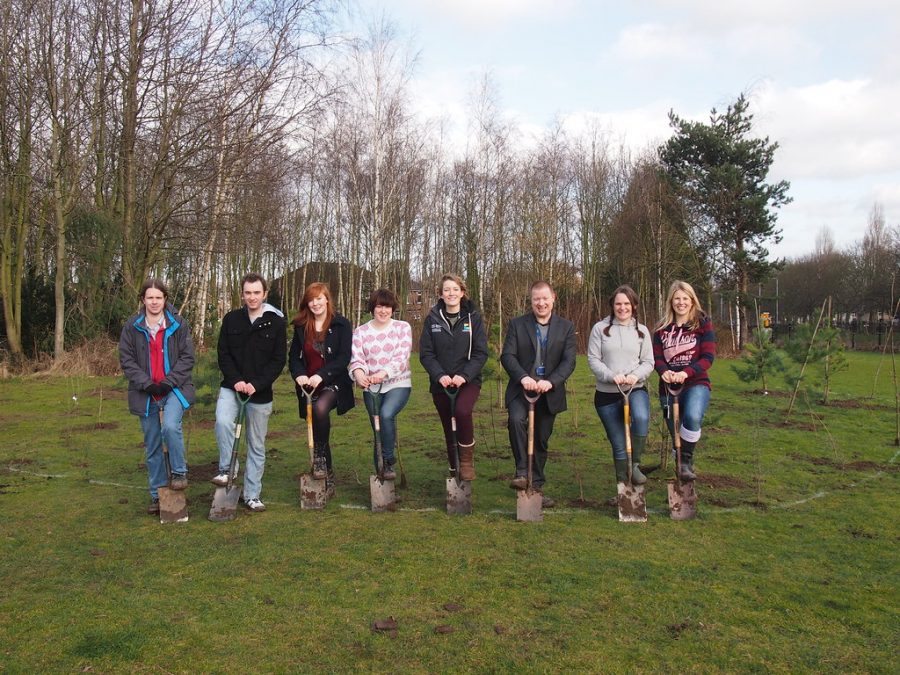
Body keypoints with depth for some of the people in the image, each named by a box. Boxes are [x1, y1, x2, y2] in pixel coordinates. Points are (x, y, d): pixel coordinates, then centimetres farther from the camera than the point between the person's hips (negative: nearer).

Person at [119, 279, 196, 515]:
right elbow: (126, 360, 0)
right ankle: (157, 494, 21)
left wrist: (168, 382, -13)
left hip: (174, 388, -2)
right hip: (146, 393, 2)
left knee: (171, 427, -28)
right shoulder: (132, 327, 2)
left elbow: (187, 357, -3)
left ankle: (179, 472, -4)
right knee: (152, 446, 8)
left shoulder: (178, 325, -1)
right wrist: (147, 384, -11)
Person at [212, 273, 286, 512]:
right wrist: (236, 380, -14)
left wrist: (256, 384, -16)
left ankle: (252, 495, 18)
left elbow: (279, 360, -5)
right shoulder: (231, 319, 3)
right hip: (231, 387, 1)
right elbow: (223, 354, 2)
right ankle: (227, 470, -8)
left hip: (260, 393, 0)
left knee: (257, 446, 7)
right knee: (223, 422, -29)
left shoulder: (276, 322, -3)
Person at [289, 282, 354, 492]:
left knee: (320, 408, -35)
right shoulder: (301, 327, 7)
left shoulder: (341, 325, -5)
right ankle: (328, 477, 23)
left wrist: (321, 375, -24)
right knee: (317, 434, 8)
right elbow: (294, 357, 7)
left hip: (334, 383, -4)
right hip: (309, 387, 4)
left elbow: (344, 357, -12)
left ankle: (319, 458, -19)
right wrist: (299, 375, -15)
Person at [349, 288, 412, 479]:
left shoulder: (403, 327, 1)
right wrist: (358, 372, -31)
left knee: (386, 414, -29)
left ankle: (388, 462, -14)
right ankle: (380, 471, 24)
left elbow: (402, 357, -12)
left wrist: (384, 372, -30)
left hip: (398, 384, -2)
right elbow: (356, 358, -6)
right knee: (378, 431, 6)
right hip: (371, 387, 3)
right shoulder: (360, 332, 6)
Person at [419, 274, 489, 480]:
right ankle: (454, 472, 23)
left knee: (463, 411, -30)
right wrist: (440, 375, -17)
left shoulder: (473, 318, 0)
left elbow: (480, 353, -4)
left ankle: (467, 460, -12)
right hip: (441, 383, 2)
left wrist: (464, 375, -18)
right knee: (448, 429, 7)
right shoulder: (432, 319, 3)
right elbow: (425, 353, -1)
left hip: (468, 380, -2)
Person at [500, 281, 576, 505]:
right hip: (522, 389, -1)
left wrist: (550, 382, -21)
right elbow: (507, 356, -6)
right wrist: (523, 377, -24)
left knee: (541, 440, 9)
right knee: (516, 419, -29)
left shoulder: (566, 327, 4)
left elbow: (569, 361, -4)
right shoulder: (517, 324, 2)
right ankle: (521, 473, -17)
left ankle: (536, 487, 25)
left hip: (549, 392, 1)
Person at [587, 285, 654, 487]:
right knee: (618, 444, 5)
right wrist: (611, 376, -21)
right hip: (606, 393, 0)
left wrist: (636, 375, -16)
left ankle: (635, 465, -13)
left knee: (641, 418, -33)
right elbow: (593, 359, -5)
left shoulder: (641, 330, 6)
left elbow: (648, 362, 5)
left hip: (636, 389, 1)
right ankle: (622, 484, 24)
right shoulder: (600, 328, -1)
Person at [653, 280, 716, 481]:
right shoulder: (662, 328, 8)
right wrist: (664, 371, -21)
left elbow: (708, 357, -8)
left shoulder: (703, 324, -1)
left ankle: (687, 461, -16)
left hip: (696, 384, -4)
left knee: (693, 417, -32)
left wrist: (686, 372, -24)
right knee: (675, 433, 10)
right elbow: (657, 357, 2)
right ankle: (680, 465, 32)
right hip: (668, 387, 4)